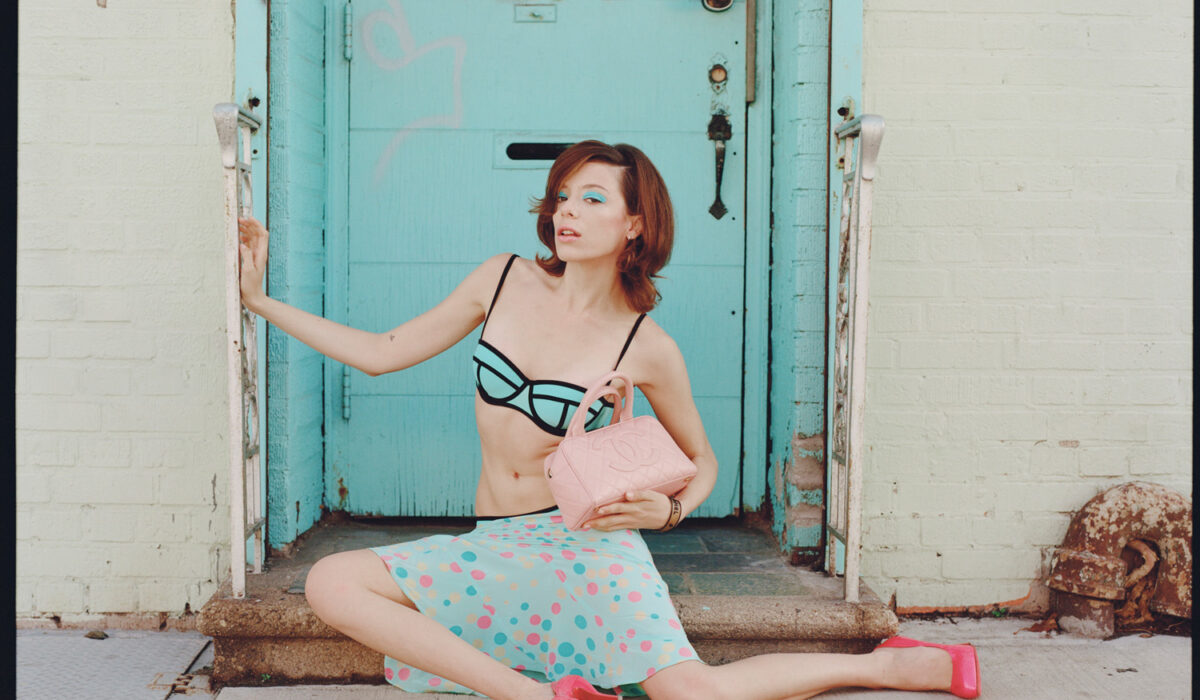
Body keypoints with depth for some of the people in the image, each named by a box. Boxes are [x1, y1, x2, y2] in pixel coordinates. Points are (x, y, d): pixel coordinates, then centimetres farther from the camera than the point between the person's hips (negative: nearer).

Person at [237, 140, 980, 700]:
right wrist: (264, 300, 6)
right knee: (330, 583, -16)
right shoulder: (504, 280, 1)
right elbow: (384, 353, 7)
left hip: (586, 540, -4)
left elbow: (703, 461, 8)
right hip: (494, 547, 4)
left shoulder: (647, 348, -6)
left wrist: (667, 509, -14)